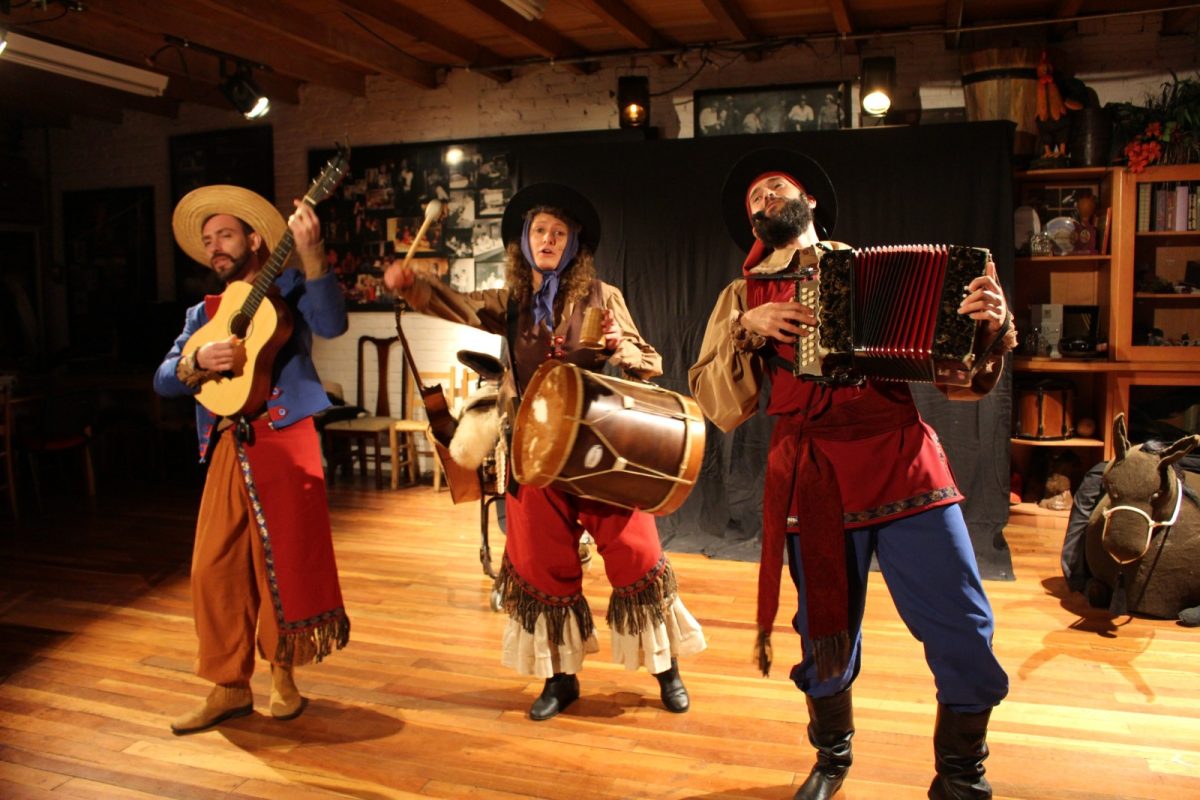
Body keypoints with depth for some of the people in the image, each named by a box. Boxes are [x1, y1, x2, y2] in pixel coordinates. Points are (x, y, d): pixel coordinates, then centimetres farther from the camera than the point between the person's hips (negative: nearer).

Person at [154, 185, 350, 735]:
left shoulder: (288, 289, 3)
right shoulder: (204, 313, 17)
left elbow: (332, 324, -19)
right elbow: (163, 380, 8)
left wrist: (311, 254, -30)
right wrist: (198, 362, -13)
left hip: (284, 441, -5)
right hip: (229, 448, 5)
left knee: (286, 562, 4)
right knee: (215, 569, 5)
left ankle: (283, 675, 22)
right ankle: (230, 686, 19)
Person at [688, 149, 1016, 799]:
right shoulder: (743, 296, 16)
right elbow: (716, 403, 5)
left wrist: (991, 327, -7)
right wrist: (748, 329, -8)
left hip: (904, 465, 1)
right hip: (814, 478, 0)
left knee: (965, 635, -3)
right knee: (826, 636, 8)